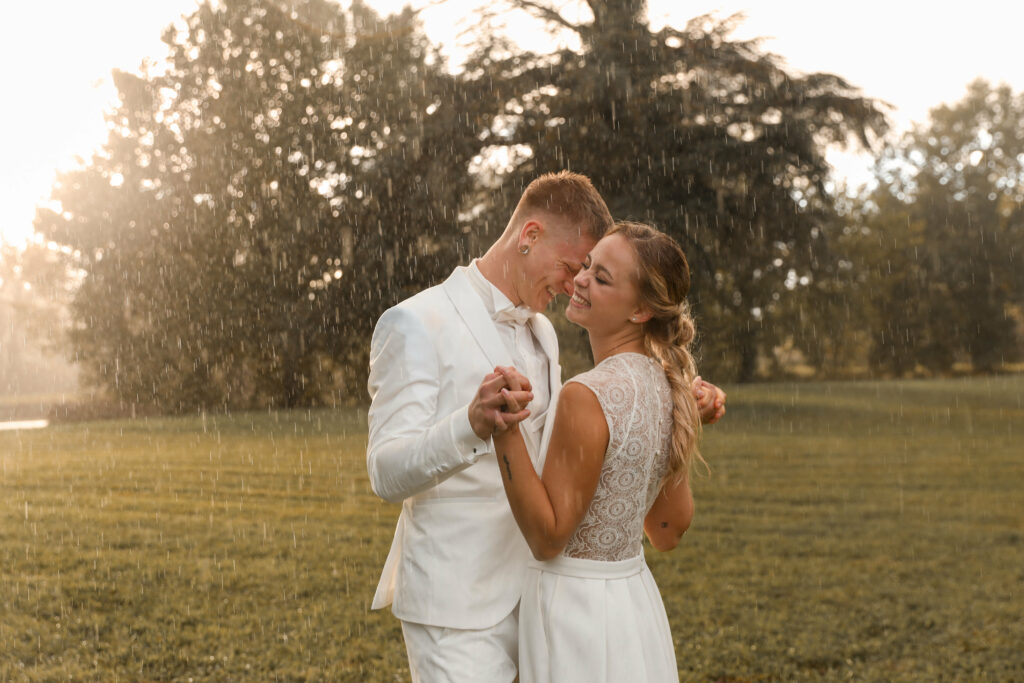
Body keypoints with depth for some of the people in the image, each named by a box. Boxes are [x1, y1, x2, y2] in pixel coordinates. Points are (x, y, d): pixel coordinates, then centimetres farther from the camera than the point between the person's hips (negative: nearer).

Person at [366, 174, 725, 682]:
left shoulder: (540, 332, 15)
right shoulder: (415, 324, -11)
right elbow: (387, 473, -20)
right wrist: (473, 424, -39)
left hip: (530, 592, 8)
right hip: (457, 605, -7)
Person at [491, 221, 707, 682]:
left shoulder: (587, 397, -23)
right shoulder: (664, 385, 1)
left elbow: (548, 537, -19)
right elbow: (669, 532, 9)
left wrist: (506, 432, -28)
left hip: (577, 611, -8)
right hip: (636, 598, 8)